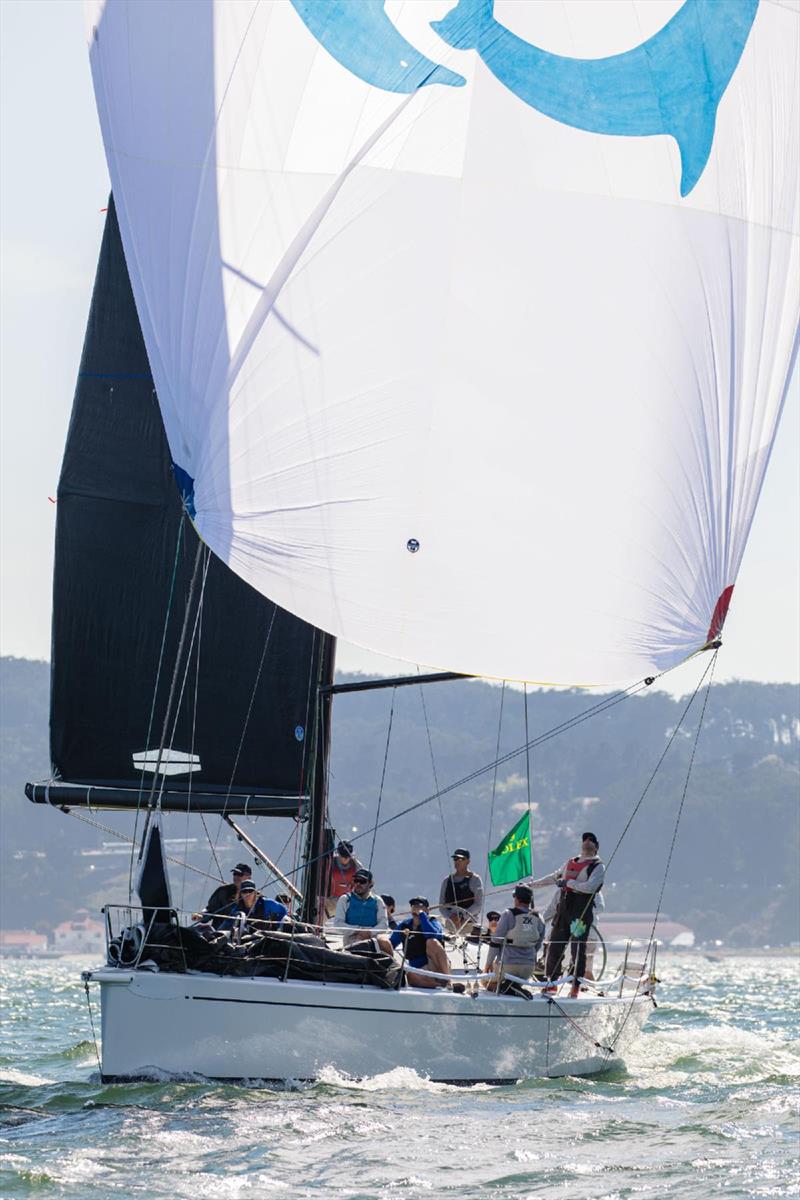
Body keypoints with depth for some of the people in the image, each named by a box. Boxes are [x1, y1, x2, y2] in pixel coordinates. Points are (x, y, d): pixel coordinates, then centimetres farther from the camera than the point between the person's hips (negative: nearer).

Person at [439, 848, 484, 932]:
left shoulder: (474, 879, 5)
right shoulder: (447, 881, 18)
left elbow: (478, 904, -3)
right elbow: (441, 906, 14)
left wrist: (462, 917, -15)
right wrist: (450, 917, -6)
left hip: (469, 924, -4)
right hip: (451, 924, 4)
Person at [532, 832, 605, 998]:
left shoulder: (598, 867, 1)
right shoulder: (570, 863, 21)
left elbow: (590, 887, -14)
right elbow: (555, 877, 33)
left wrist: (568, 882, -13)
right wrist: (532, 884, 36)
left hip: (582, 910, -6)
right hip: (564, 908, 6)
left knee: (578, 949, -7)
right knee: (554, 945, 6)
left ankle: (576, 987, -4)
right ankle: (552, 983, 17)